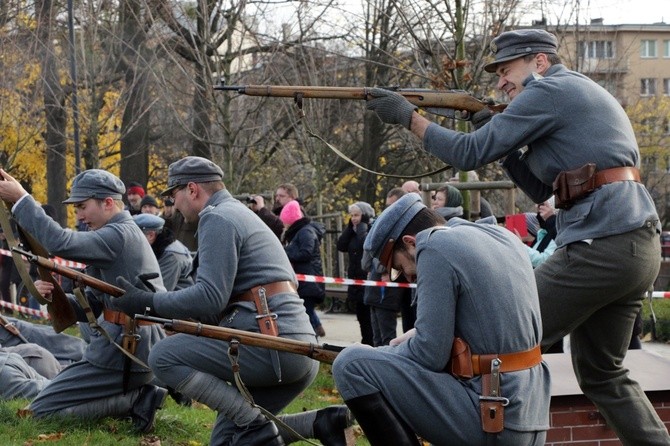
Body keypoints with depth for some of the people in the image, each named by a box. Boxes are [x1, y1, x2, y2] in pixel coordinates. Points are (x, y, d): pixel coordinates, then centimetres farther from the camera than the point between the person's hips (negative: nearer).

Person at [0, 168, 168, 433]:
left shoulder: (120, 234, -14)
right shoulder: (129, 234, 18)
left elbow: (62, 243, -30)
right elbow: (93, 307, 16)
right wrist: (53, 295, -1)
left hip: (122, 352, -10)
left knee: (42, 409, -4)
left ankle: (137, 399, -8)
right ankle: (137, 395, 7)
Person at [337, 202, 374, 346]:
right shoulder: (353, 232, 15)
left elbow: (366, 243, -27)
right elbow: (341, 246, 4)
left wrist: (362, 225, -15)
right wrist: (350, 227, 2)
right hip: (357, 280, 9)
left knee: (370, 319, -7)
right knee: (362, 316, 13)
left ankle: (371, 344, -5)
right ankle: (366, 344, 20)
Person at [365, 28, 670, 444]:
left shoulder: (549, 89, -4)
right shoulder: (581, 94, 25)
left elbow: (470, 154, -7)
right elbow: (541, 188, 27)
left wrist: (409, 115, 4)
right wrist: (502, 137, 15)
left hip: (601, 245, -10)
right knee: (602, 372, 19)